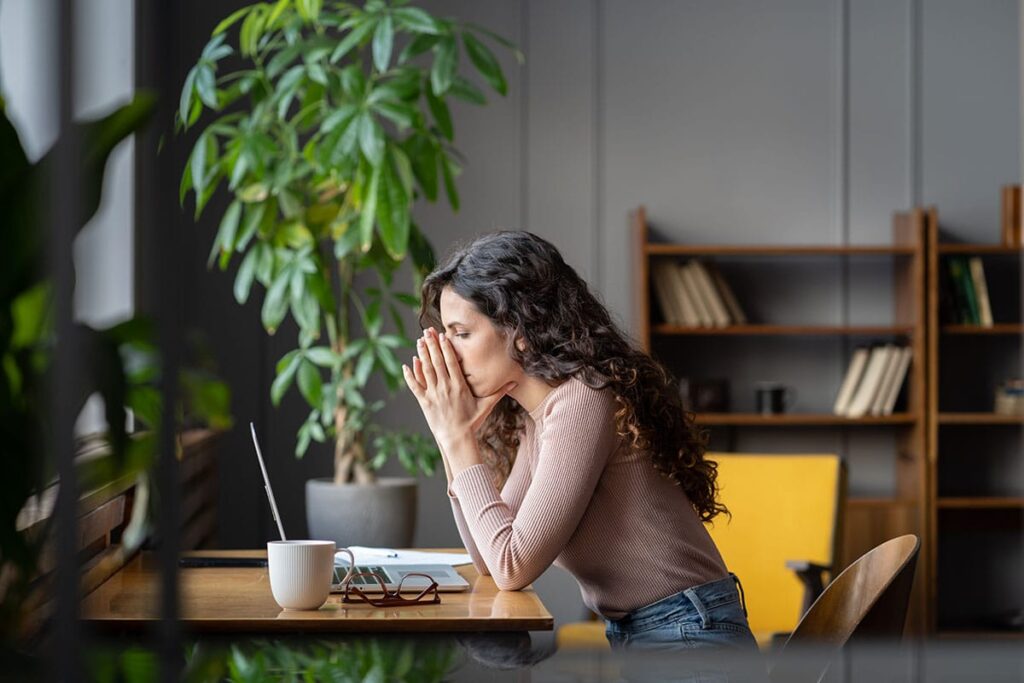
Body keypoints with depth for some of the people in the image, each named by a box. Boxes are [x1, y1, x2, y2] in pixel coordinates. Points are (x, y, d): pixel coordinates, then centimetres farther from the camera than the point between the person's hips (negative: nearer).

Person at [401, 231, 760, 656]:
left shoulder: (582, 402, -17)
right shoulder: (532, 418, 10)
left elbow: (512, 568, -17)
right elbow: (489, 560, 10)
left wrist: (460, 437, -10)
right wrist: (450, 436, 4)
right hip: (631, 638, 8)